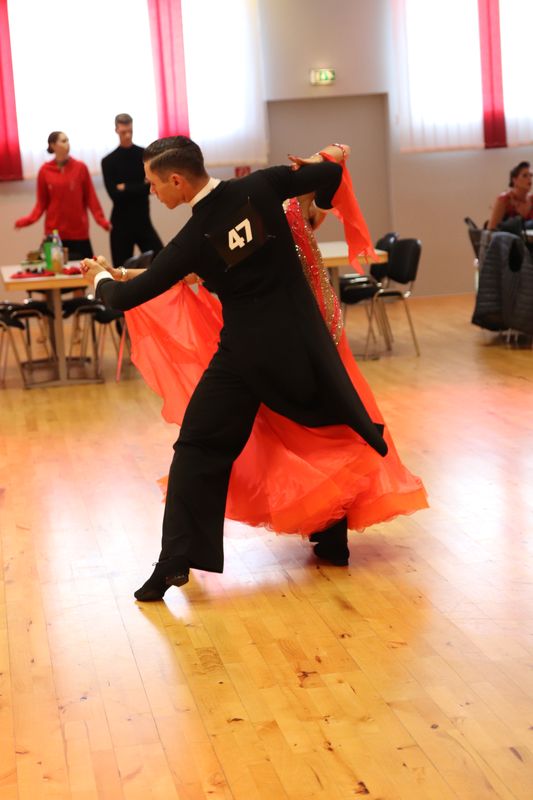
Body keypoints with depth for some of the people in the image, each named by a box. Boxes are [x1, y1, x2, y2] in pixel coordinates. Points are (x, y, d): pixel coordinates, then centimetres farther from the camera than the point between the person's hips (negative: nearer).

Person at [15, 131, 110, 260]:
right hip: (54, 232, 0)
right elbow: (42, 202, 5)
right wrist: (28, 220, -9)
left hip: (79, 232, 0)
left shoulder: (80, 167, 0)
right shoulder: (45, 171, 1)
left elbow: (90, 197, 2)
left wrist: (101, 220, -10)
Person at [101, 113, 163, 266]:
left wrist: (126, 188, -10)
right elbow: (114, 194, -10)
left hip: (143, 222, 1)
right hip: (121, 224, -1)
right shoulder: (109, 161, 2)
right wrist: (142, 186, -10)